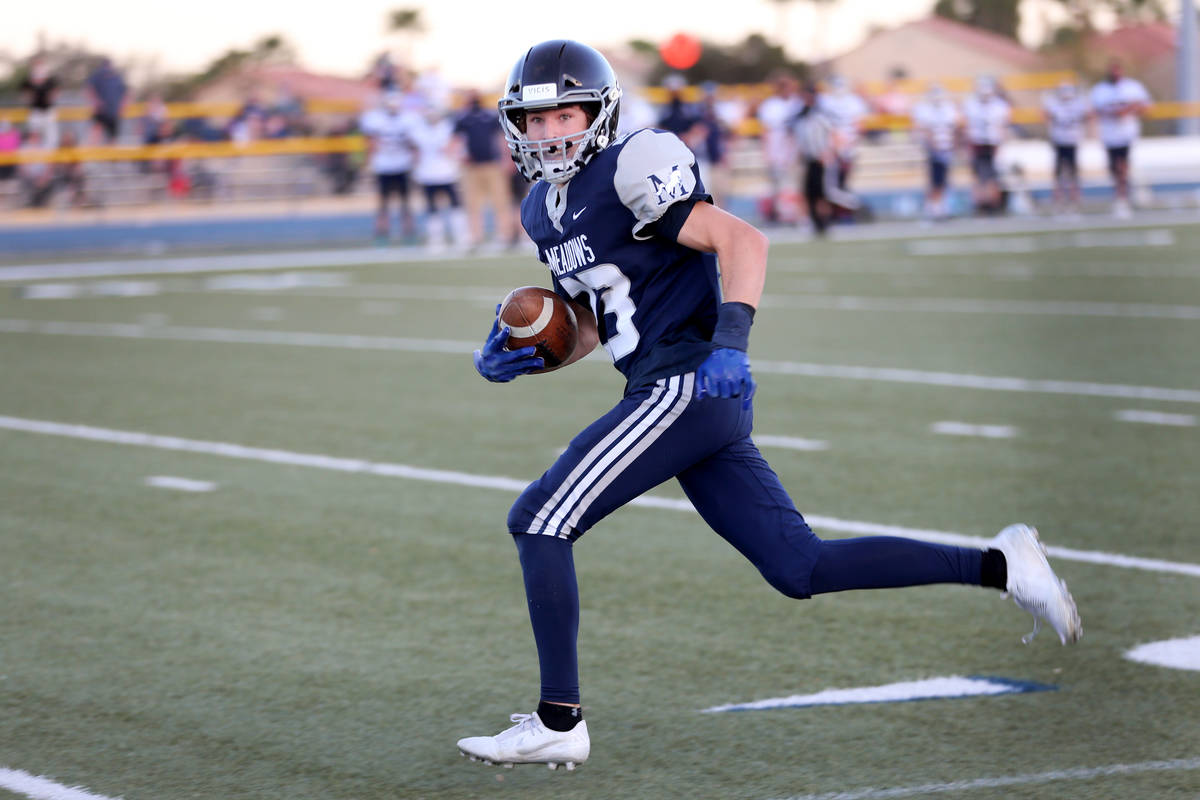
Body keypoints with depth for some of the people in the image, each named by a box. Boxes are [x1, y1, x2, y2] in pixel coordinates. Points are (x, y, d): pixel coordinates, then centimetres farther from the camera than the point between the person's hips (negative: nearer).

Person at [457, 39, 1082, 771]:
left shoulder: (628, 173, -9)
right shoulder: (544, 211, 19)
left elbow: (742, 240, -16)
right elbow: (590, 326, 27)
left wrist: (731, 337, -28)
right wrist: (520, 356, 9)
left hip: (687, 385, -9)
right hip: (702, 407, 9)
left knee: (539, 521, -8)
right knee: (801, 568, 7)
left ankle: (559, 722, -3)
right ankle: (998, 566, 9)